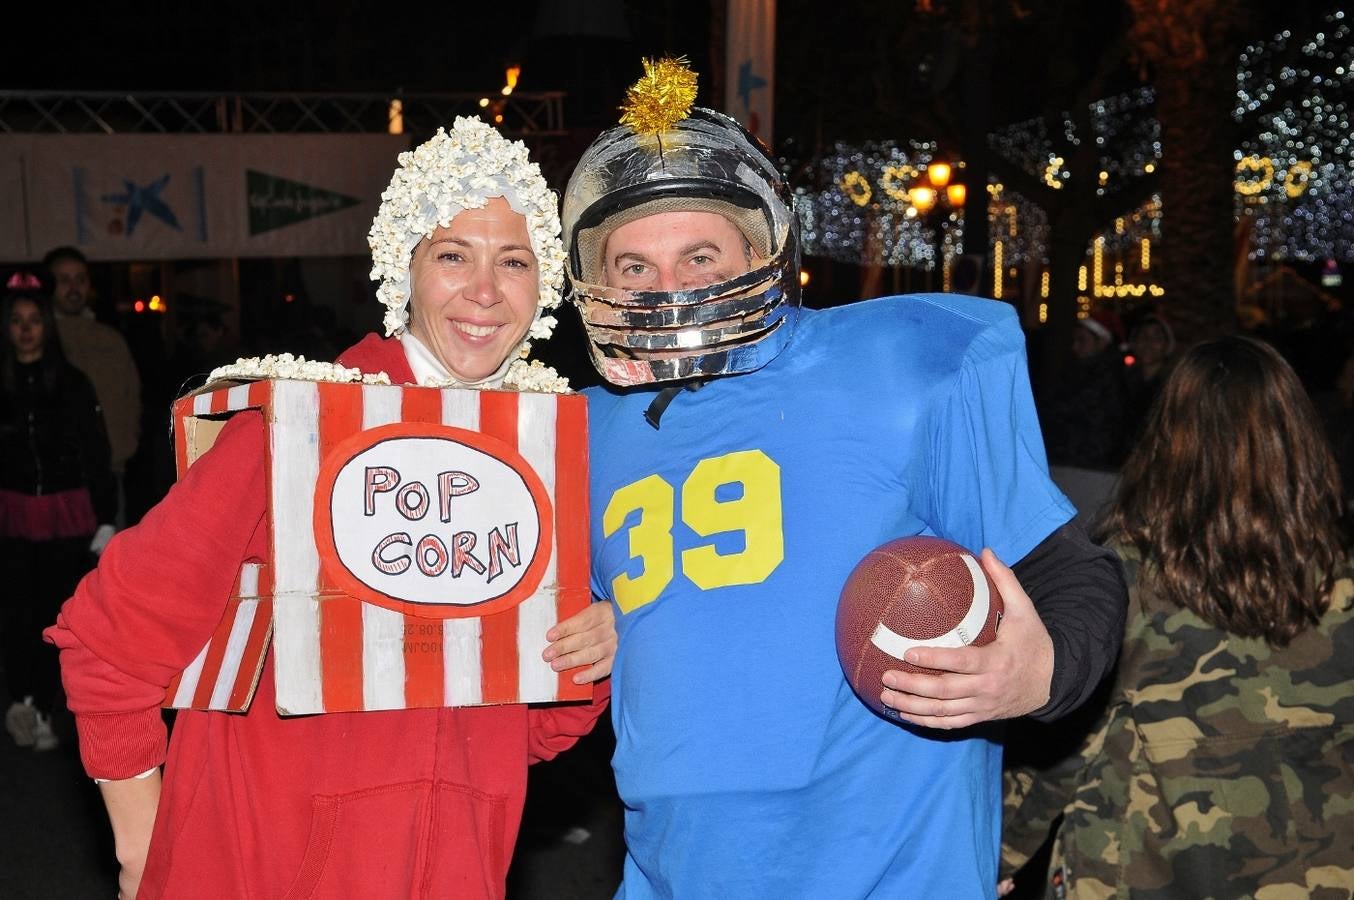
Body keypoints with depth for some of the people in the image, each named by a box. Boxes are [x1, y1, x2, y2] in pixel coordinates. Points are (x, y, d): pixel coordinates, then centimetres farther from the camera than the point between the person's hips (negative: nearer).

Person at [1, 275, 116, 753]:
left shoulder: (72, 383, 0)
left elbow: (97, 454, 2)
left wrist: (105, 518, 0)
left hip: (67, 515, 0)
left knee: (56, 615, 5)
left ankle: (43, 710, 14)